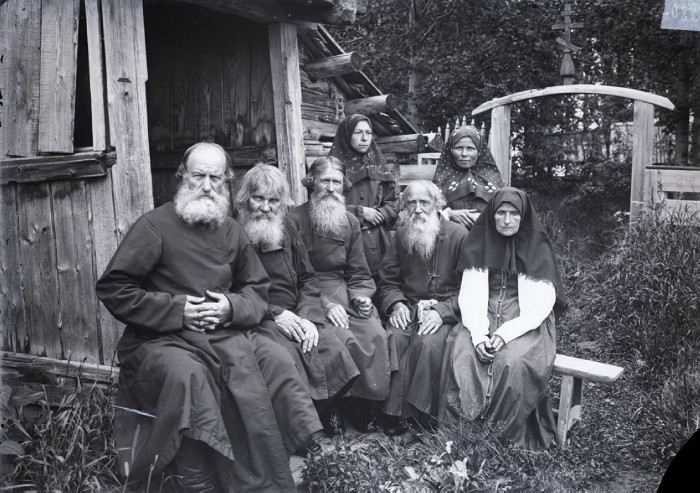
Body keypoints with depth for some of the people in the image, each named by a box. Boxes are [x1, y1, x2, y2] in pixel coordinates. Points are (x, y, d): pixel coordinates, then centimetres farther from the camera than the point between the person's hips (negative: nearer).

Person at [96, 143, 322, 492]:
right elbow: (112, 289, -7)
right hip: (161, 338, -4)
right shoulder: (155, 226, -5)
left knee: (276, 360, -17)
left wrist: (232, 307, -7)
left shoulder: (231, 231, 11)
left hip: (224, 332, 5)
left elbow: (258, 289, 16)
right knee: (186, 375, -35)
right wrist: (176, 309, -15)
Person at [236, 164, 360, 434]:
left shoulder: (287, 231, 14)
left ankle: (315, 412, 7)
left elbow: (307, 280, 13)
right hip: (256, 319, -5)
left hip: (295, 315, 5)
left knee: (334, 352, -17)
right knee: (289, 356, -30)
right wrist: (275, 313, -16)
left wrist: (309, 317, -6)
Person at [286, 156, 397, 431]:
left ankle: (376, 404, -7)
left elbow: (359, 273, 15)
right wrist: (324, 304, -18)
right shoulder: (294, 220, -2)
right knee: (343, 339, -28)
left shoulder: (351, 222, 15)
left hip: (345, 292, 5)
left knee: (376, 336, -20)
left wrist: (361, 296, -7)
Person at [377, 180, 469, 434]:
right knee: (393, 339, -27)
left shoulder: (458, 235, -3)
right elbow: (388, 281, 13)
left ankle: (420, 411, -19)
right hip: (409, 306, 3)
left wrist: (442, 311, -19)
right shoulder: (401, 235, 10)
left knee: (428, 343, -33)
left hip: (446, 310, -3)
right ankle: (394, 411, -20)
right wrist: (396, 304, -8)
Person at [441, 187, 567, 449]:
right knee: (463, 356, -27)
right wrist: (478, 334, -17)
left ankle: (504, 436, -18)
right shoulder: (480, 244, 7)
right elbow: (470, 295, 0)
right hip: (484, 319, 2)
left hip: (527, 324, -2)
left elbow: (540, 305, -6)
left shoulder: (537, 248, 0)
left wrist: (506, 334, -20)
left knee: (511, 362, -32)